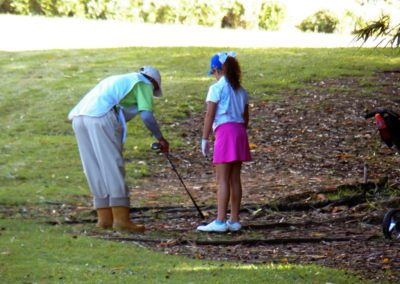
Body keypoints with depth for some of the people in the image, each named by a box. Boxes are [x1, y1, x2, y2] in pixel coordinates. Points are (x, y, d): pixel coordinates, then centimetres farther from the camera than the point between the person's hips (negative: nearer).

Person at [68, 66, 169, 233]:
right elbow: (146, 115, -1)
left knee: (96, 171, 11)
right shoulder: (144, 84, 13)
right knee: (113, 168, -5)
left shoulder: (119, 81, 36)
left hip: (79, 117, 8)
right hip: (101, 117, -8)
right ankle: (121, 218, -8)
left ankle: (105, 218, 14)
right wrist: (160, 138, 10)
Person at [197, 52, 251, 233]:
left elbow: (209, 116, -8)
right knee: (235, 179, 9)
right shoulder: (240, 90, 15)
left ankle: (220, 222, -9)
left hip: (224, 131, -7)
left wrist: (205, 139, -4)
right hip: (240, 131, 7)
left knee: (223, 180, -7)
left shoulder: (216, 88, -6)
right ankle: (234, 221, 11)